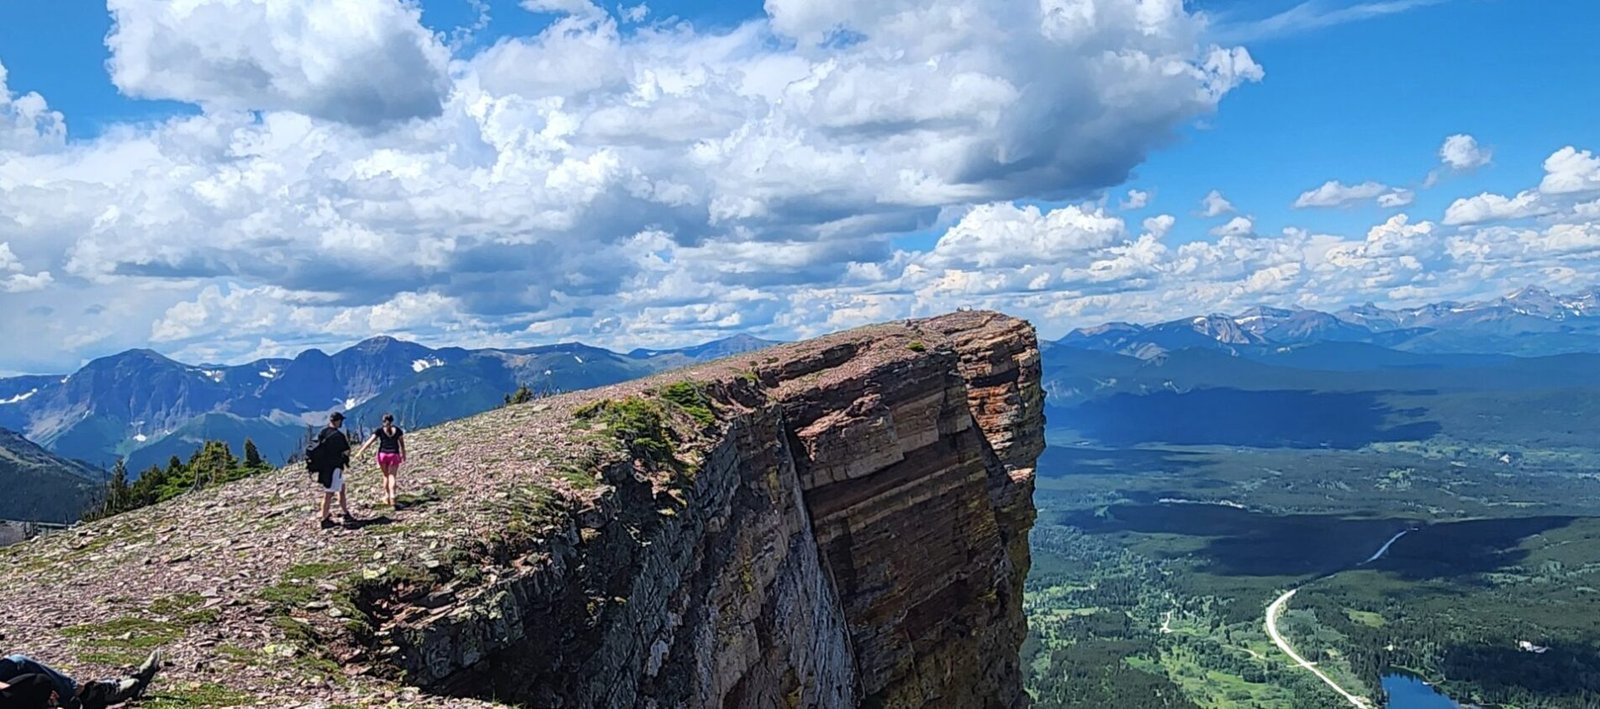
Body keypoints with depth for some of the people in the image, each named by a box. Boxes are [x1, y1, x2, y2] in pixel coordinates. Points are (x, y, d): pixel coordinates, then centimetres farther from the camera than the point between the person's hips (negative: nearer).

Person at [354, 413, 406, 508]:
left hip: (382, 454, 0)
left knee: (386, 476, 16)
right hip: (394, 455, 0)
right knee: (392, 476, -2)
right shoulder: (397, 430, 5)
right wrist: (403, 455, 19)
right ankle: (392, 496, -21)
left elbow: (369, 441, -5)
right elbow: (402, 444, 8)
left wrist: (360, 452, -5)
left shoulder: (380, 430, 1)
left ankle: (387, 497, 20)